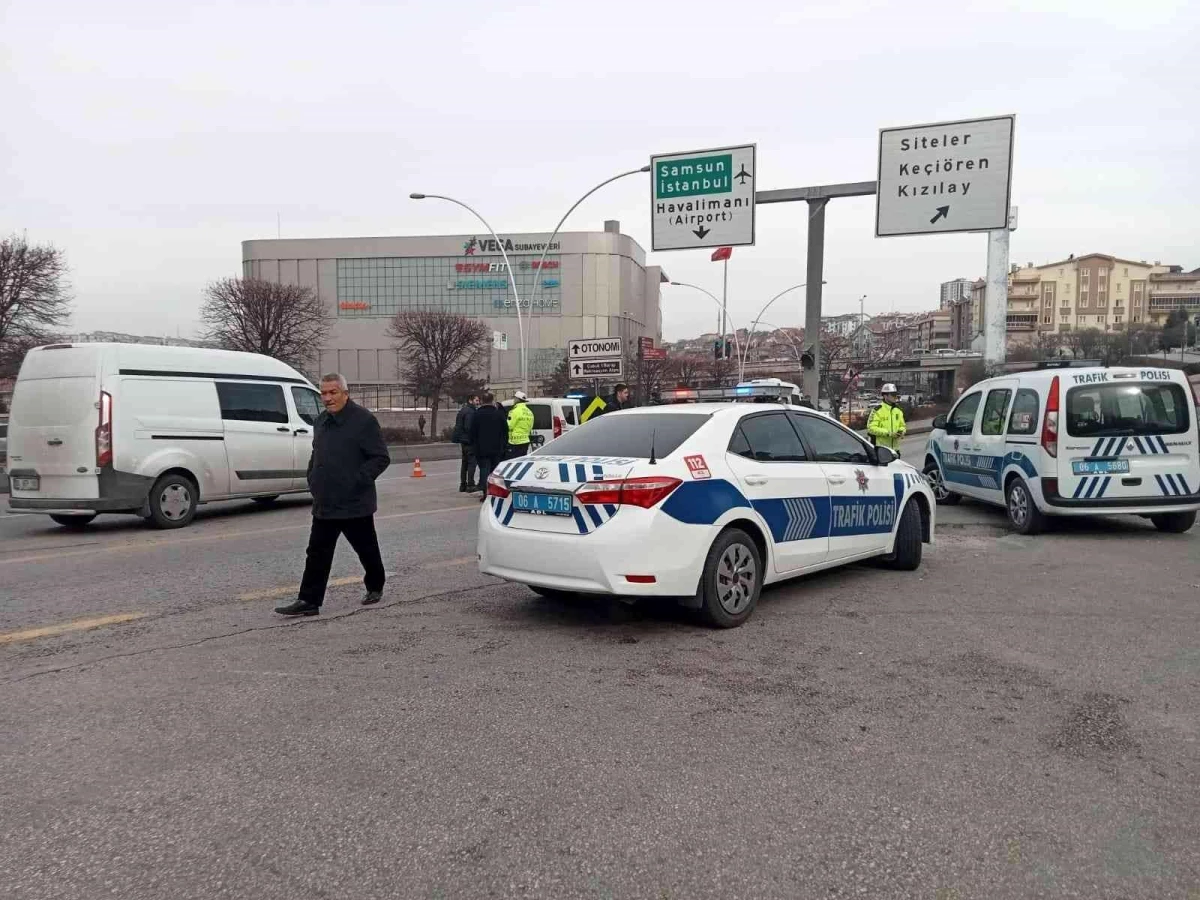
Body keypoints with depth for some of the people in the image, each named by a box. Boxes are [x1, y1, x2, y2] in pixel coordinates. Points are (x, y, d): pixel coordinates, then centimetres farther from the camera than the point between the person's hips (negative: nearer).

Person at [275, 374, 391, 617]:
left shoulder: (363, 420, -13)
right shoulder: (321, 421, 12)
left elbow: (381, 458, -15)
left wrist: (357, 481, -20)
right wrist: (312, 479, 12)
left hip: (355, 504, -6)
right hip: (324, 504, 7)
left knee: (367, 549, 11)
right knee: (317, 553, 5)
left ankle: (375, 587, 32)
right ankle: (309, 601, 9)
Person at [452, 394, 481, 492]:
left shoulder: (464, 410, 17)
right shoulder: (470, 412, -15)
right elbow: (468, 427, -23)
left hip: (463, 440, 11)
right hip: (469, 440, -11)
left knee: (465, 463, 15)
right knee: (472, 462, -8)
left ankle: (462, 485, 19)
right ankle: (470, 485, -11)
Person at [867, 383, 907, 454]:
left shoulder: (898, 410, 13)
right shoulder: (878, 410, -10)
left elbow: (902, 426, 23)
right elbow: (871, 428, -16)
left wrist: (901, 432, -2)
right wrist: (888, 433, -22)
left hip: (895, 449, 7)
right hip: (880, 449, -7)